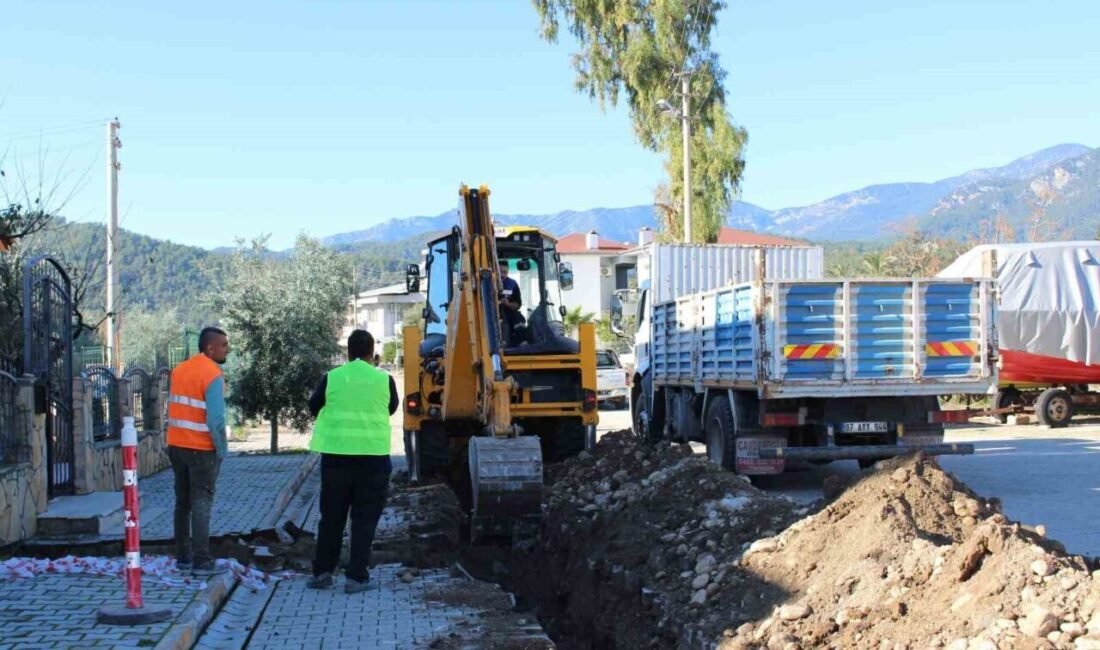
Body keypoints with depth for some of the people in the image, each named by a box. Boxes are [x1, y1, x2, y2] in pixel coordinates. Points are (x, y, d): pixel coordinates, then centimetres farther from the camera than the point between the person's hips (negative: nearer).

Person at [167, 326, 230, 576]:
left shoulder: (179, 370, 8)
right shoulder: (213, 375, -15)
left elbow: (173, 407, 7)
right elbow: (216, 419, -20)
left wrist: (181, 435, 12)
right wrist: (221, 449, -9)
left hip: (176, 445, 7)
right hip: (201, 449, -7)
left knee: (183, 502, 14)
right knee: (202, 504, -2)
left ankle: (183, 557, 20)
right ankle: (201, 561, -2)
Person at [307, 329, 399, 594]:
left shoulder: (331, 378, -3)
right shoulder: (383, 379, -2)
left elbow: (314, 406, 11)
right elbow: (392, 408, 14)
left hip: (336, 454, 1)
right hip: (373, 455, -1)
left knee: (331, 516, 13)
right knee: (365, 518, 6)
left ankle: (322, 571, 16)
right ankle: (356, 577, 3)